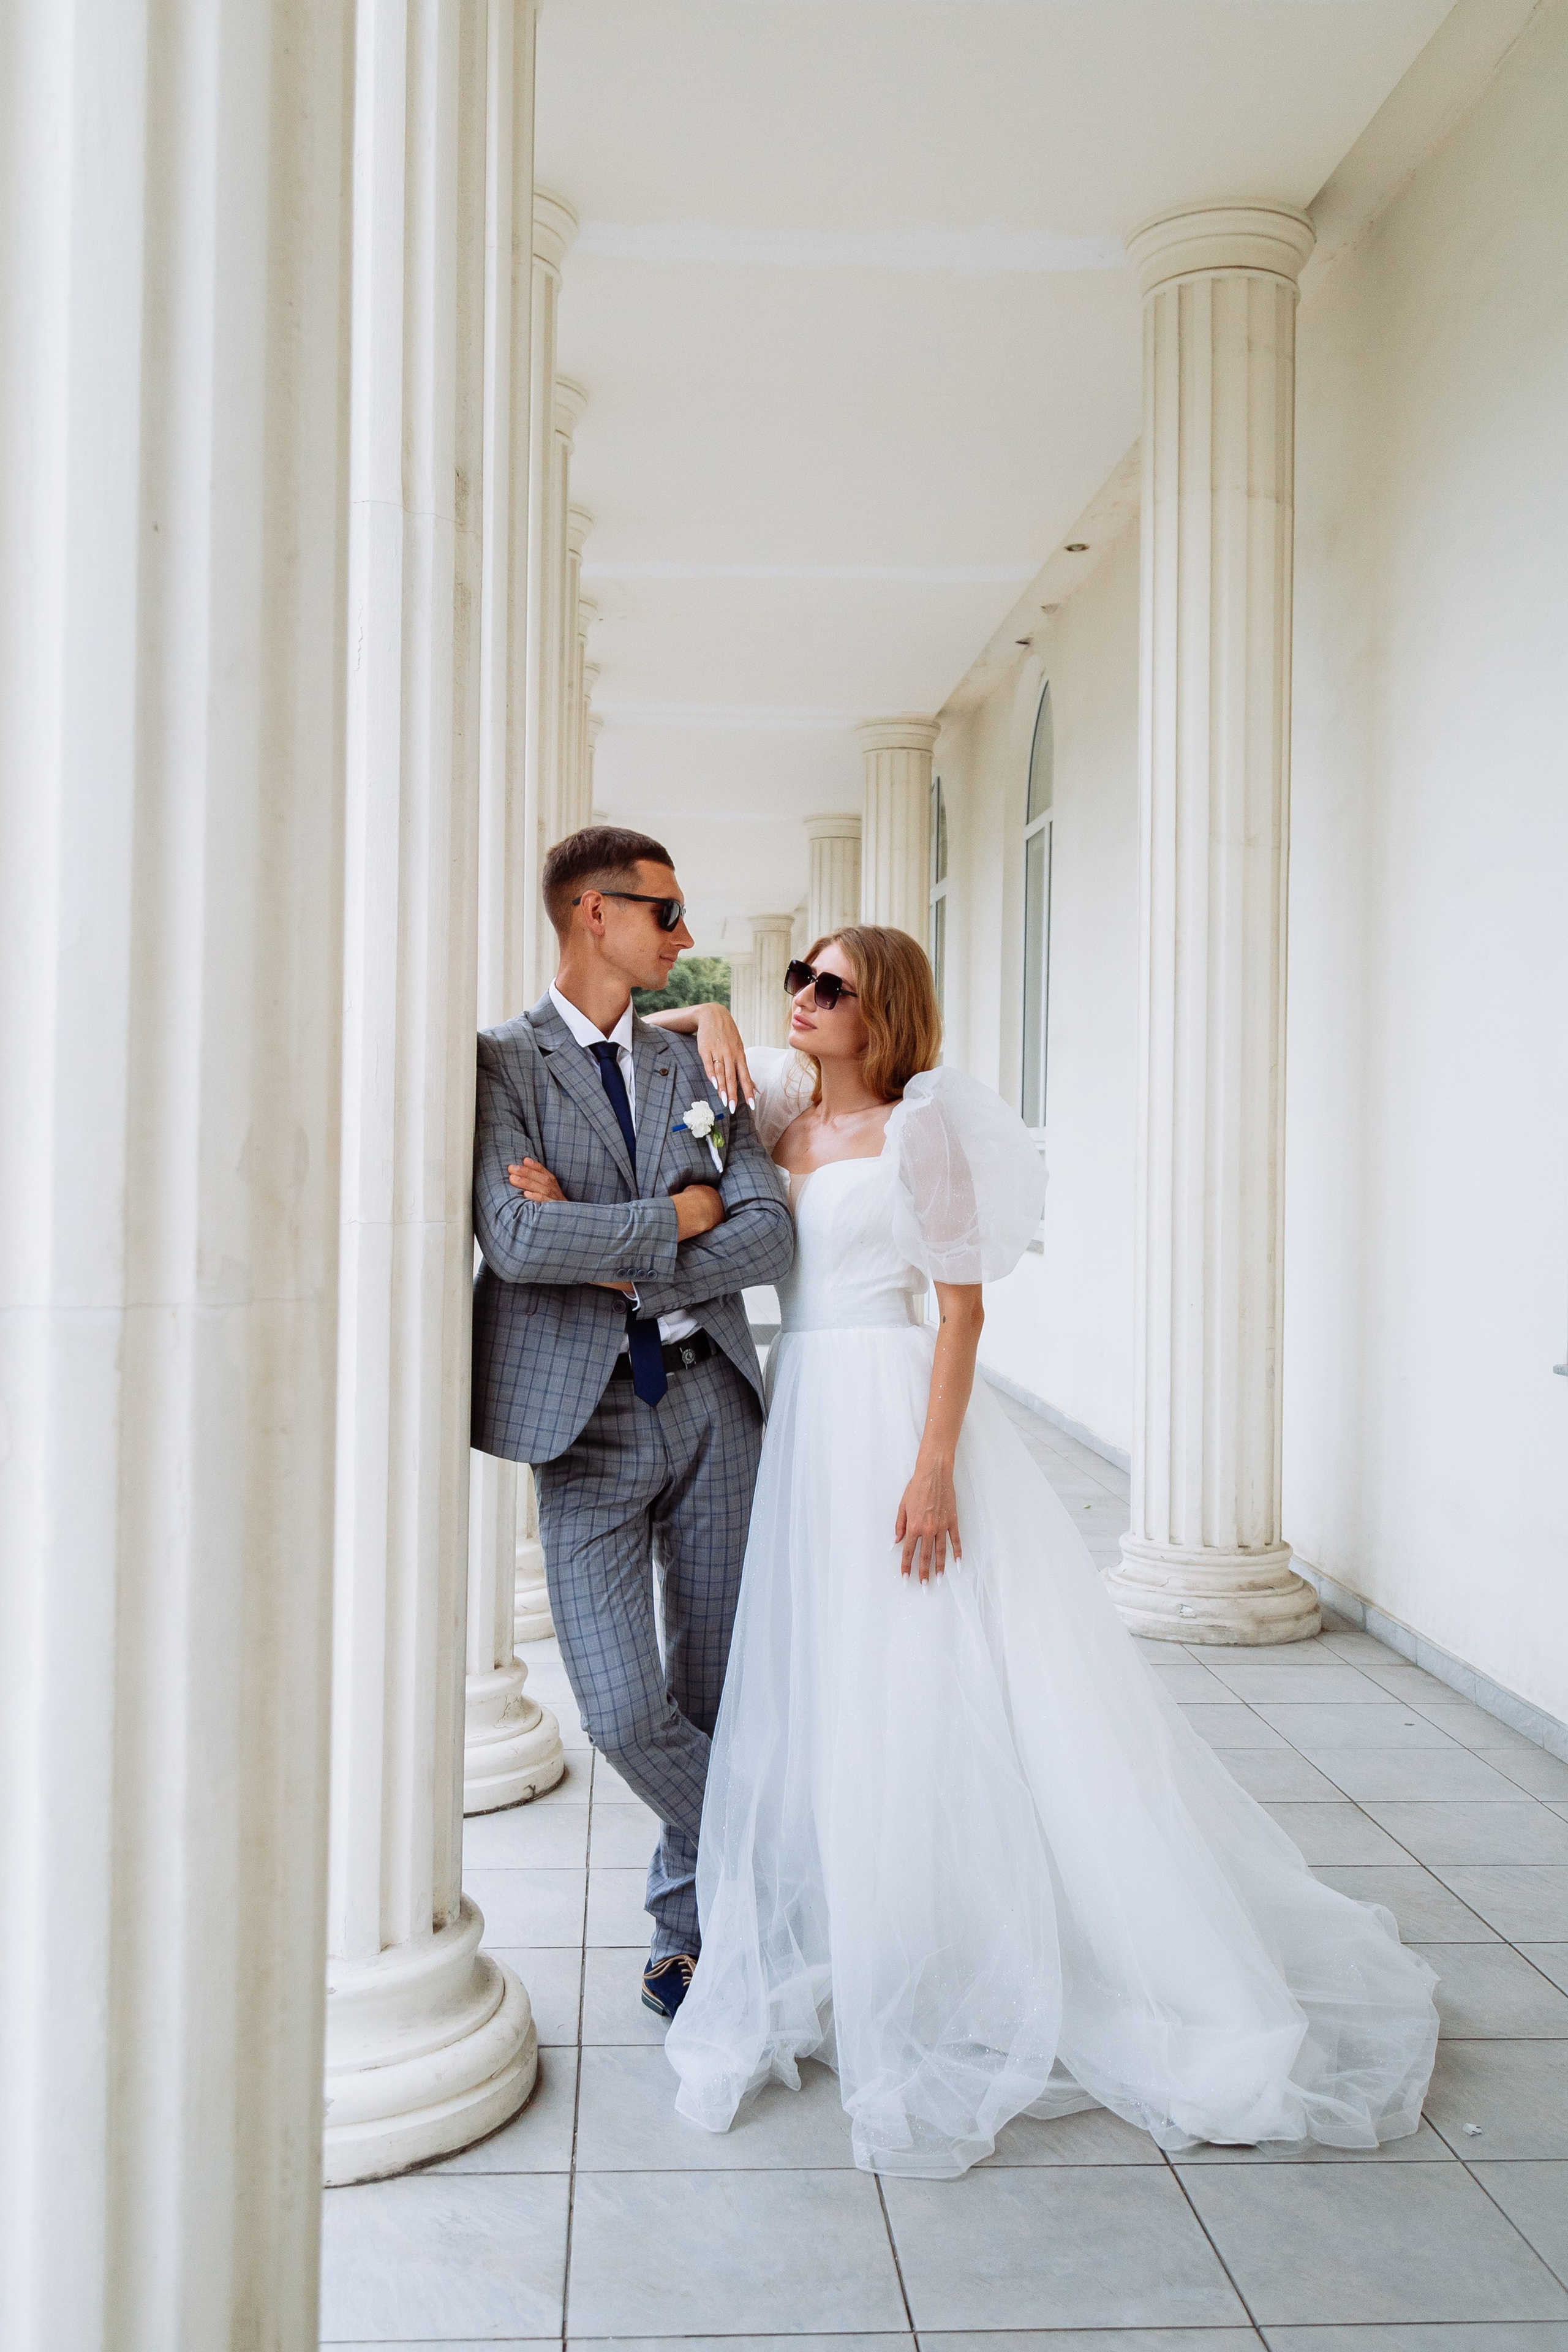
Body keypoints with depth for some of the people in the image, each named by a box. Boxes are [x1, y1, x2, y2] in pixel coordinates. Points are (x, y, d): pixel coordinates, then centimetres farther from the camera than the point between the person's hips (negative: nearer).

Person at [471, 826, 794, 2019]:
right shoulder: (501, 1063, -3)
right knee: (626, 1711, -9)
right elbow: (516, 1241, -18)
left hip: (711, 1400, 4)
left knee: (716, 1693, 10)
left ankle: (688, 1935, 29)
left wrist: (615, 1258, -11)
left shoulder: (698, 1066, 11)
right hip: (587, 1420, -4)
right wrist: (679, 1217, -9)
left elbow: (772, 1233, 0)